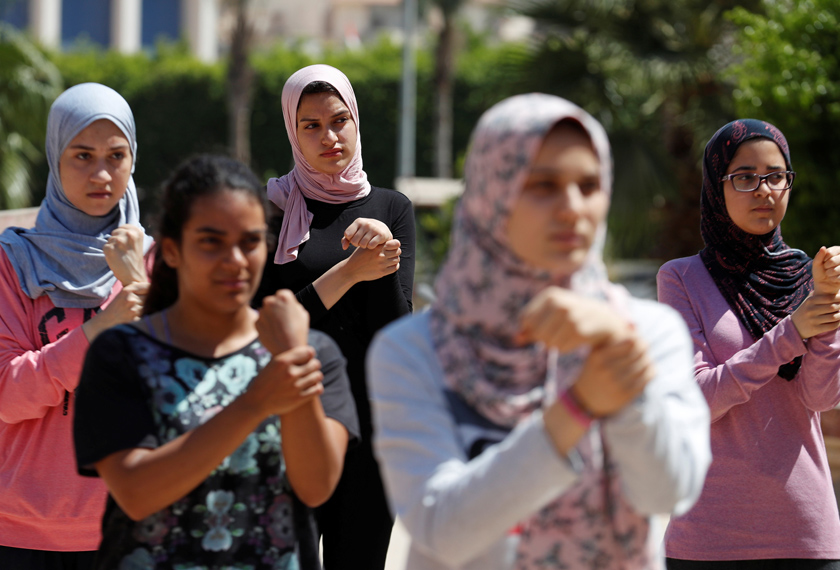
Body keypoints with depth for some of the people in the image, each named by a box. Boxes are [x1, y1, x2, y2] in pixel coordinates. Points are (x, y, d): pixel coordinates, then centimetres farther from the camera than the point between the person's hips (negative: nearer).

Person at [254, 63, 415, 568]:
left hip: (370, 417, 2)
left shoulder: (391, 208, 8)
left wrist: (381, 246, -16)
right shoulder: (270, 210, 1)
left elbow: (395, 333, -2)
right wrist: (351, 270, -15)